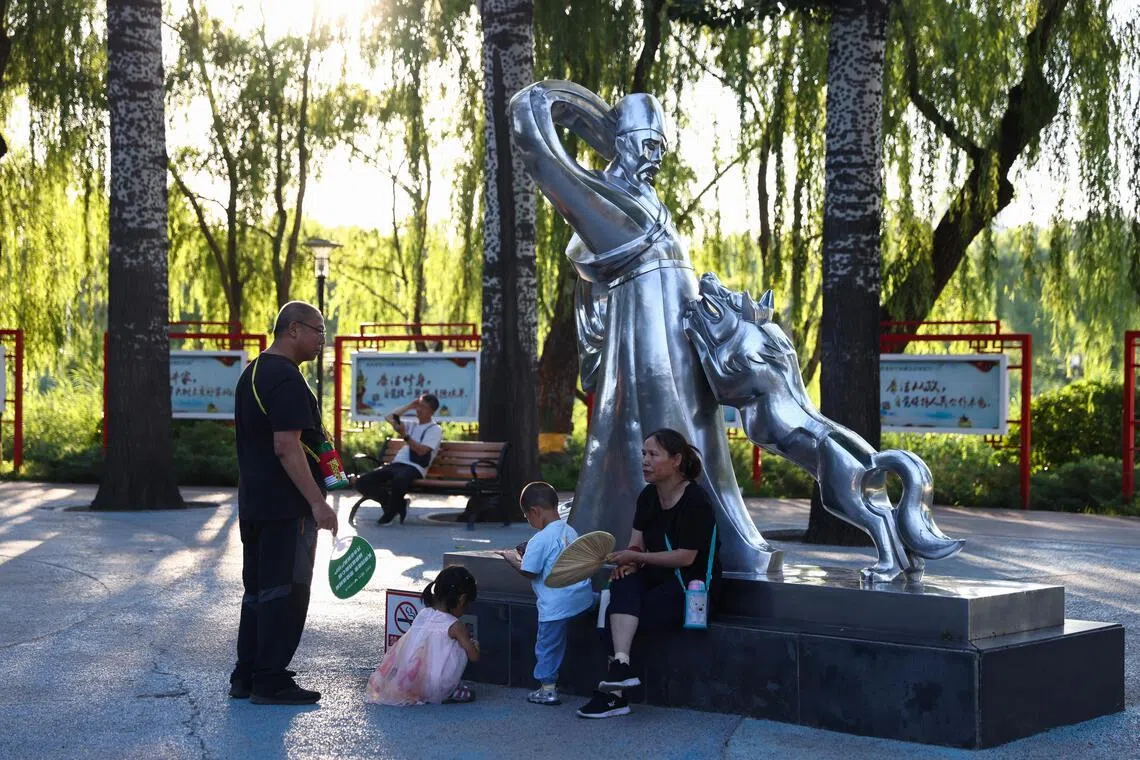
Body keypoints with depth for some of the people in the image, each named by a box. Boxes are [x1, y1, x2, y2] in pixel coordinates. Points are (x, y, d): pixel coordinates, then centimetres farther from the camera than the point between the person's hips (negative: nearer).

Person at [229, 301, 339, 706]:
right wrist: (318, 503, -23)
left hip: (253, 502, 10)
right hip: (286, 506, -10)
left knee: (257, 589, 15)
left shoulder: (252, 373, 16)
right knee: (284, 591, -3)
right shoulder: (286, 378, -17)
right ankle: (271, 681, 1)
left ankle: (246, 677, 20)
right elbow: (287, 447, -24)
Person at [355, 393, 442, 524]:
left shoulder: (435, 429, 5)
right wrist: (409, 406, 21)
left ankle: (391, 511, -15)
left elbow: (421, 450, -9)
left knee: (399, 479, -44)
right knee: (362, 482, -15)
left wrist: (405, 436, -18)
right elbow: (390, 418, 23)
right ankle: (396, 503, -4)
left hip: (415, 468, -7)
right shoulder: (412, 425, 27)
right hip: (396, 464, 7)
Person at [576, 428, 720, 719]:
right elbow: (636, 544, 6)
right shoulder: (648, 496, 9)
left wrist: (636, 557, -16)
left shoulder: (695, 501, -15)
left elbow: (685, 557, -18)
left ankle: (614, 693, -17)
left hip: (693, 585, -6)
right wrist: (628, 563, -17)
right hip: (659, 577, 6)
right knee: (623, 584, -26)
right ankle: (621, 665, -36)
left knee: (621, 616, -23)